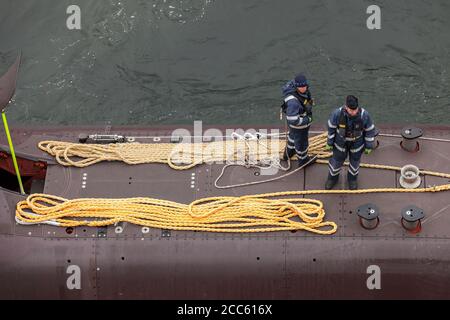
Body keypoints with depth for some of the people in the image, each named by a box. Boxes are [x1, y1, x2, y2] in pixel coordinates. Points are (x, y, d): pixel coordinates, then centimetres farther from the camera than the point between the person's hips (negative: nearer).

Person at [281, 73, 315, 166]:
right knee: (301, 142, 20)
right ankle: (303, 160, 49)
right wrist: (308, 119, -26)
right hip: (298, 125, -8)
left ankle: (288, 153, 63)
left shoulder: (305, 89, -19)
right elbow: (293, 120, -40)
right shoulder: (293, 100, -44)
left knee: (293, 135, 34)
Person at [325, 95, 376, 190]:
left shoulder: (364, 115, -32)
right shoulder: (337, 113, -32)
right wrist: (329, 143, -1)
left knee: (355, 161, 23)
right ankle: (333, 177, 50)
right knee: (337, 160, 20)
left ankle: (352, 178, 53)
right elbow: (331, 127, -12)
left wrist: (369, 146, -5)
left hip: (357, 143, 0)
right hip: (341, 142, 0)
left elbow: (370, 130, -14)